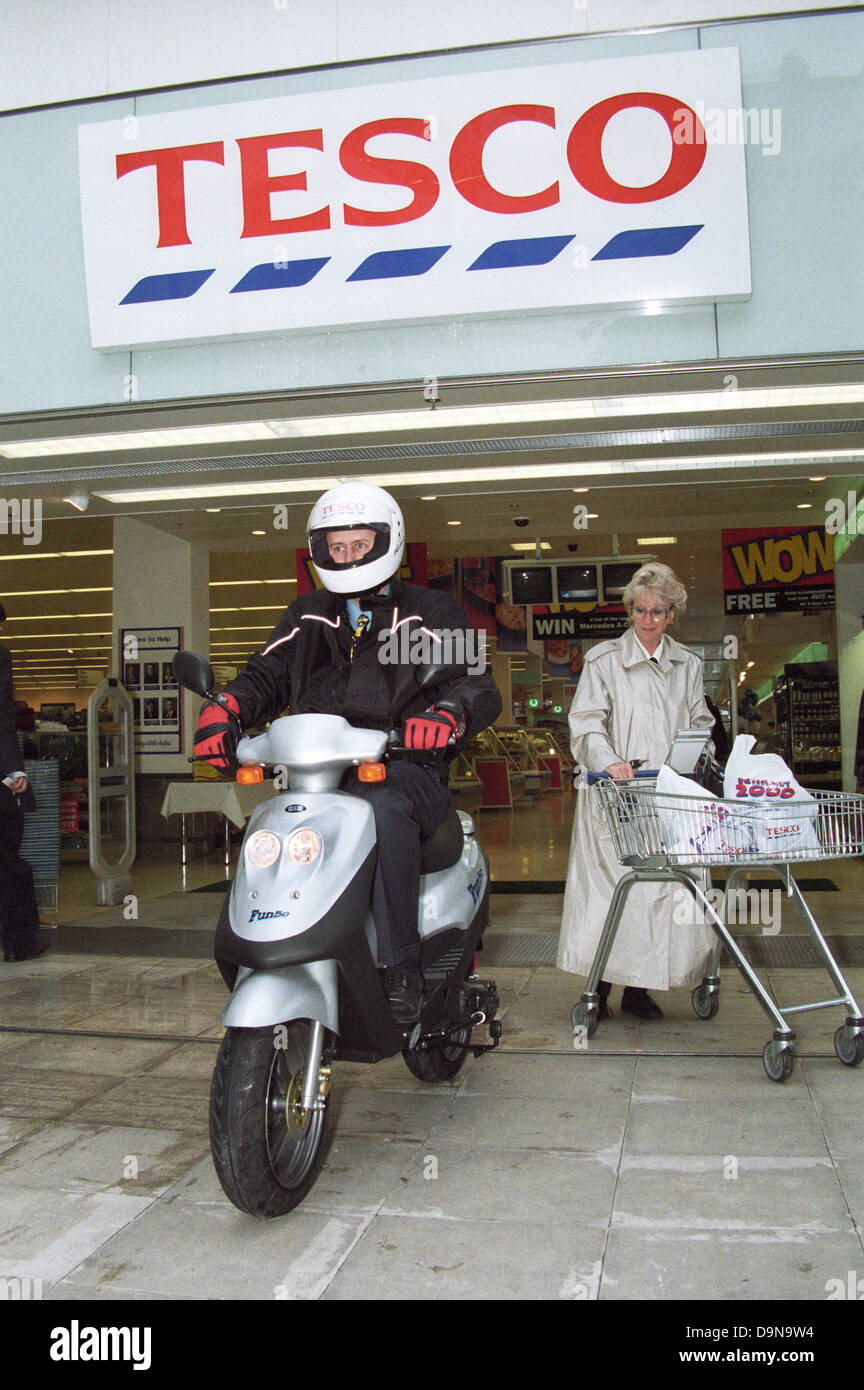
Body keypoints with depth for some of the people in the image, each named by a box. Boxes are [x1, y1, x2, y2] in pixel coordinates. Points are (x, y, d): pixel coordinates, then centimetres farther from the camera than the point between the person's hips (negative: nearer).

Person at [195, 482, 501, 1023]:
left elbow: (480, 687, -2)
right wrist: (225, 706, -10)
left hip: (405, 770, -4)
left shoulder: (431, 612, 10)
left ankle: (401, 967, -31)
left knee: (382, 807, -38)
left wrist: (448, 714, -27)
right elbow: (267, 676, 14)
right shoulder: (308, 617, 22)